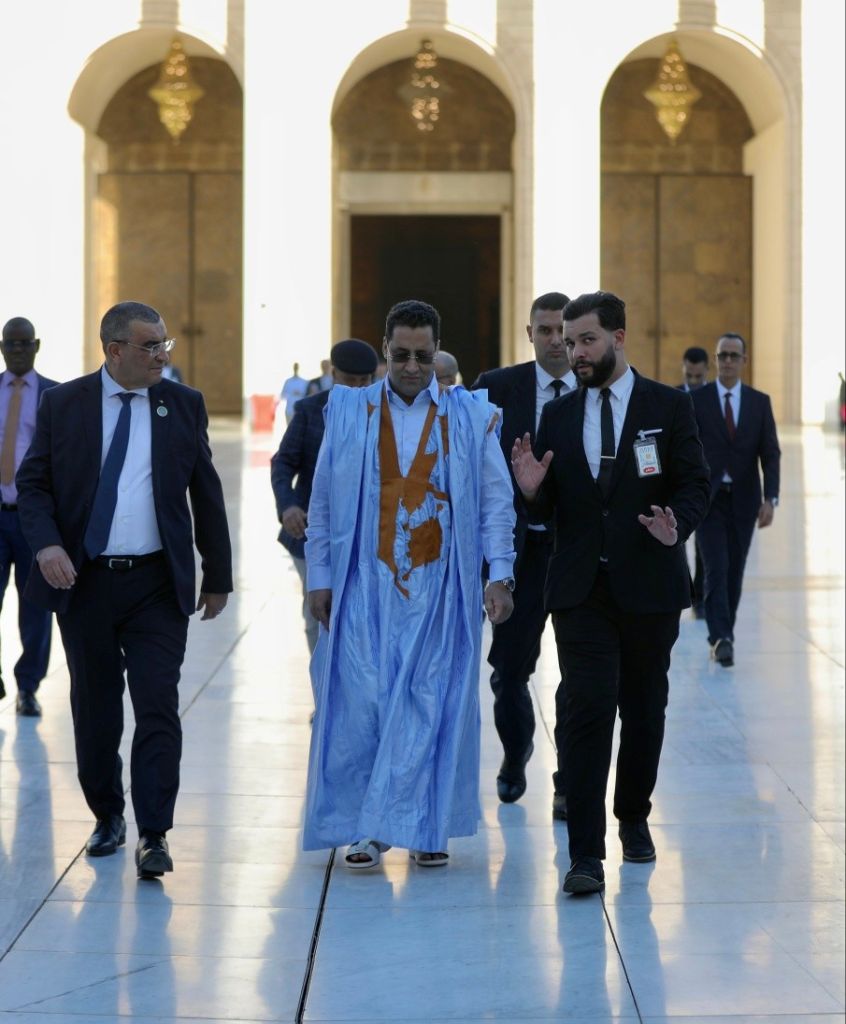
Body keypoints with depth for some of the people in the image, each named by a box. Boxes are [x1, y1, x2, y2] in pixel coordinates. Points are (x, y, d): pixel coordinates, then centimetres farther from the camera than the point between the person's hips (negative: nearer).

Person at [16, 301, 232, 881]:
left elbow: (207, 494, 9)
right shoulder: (62, 404, 2)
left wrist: (218, 576, 9)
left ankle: (154, 836, -5)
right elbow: (33, 483, 3)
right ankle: (108, 818, 27)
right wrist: (46, 544, -16)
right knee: (95, 711, 10)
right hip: (83, 582, 1)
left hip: (157, 584, -1)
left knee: (158, 708, -8)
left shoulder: (184, 404, 4)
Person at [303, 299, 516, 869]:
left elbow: (496, 503, 6)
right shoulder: (348, 413, 7)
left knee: (434, 704, 0)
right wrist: (320, 579, 4)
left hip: (440, 588, 0)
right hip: (366, 584, 0)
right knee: (362, 701, -4)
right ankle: (366, 828, 6)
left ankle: (427, 827, 10)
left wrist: (500, 575, -3)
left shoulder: (472, 417, 5)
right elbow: (323, 505, 9)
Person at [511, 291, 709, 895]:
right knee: (587, 709, -10)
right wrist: (533, 489, -11)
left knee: (644, 710, 11)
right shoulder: (558, 416, 9)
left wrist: (677, 526, -20)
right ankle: (586, 854, -12)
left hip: (650, 587, 0)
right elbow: (547, 510, 12)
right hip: (582, 589, 1)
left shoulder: (669, 407, 2)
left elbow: (695, 484, 0)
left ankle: (634, 818, 33)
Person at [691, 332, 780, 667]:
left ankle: (722, 636, 18)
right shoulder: (696, 400, -1)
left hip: (744, 501, 3)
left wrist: (770, 498, -8)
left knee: (735, 572, 7)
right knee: (716, 569, -13)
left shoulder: (760, 402, 5)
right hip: (708, 499, -3)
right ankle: (721, 638, -19)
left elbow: (771, 454, 3)